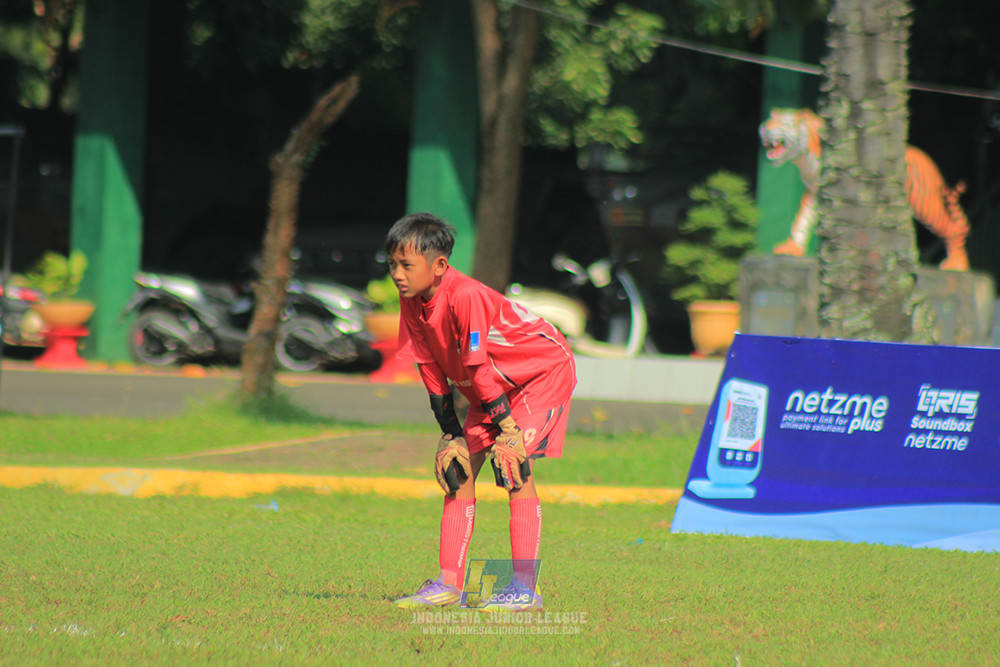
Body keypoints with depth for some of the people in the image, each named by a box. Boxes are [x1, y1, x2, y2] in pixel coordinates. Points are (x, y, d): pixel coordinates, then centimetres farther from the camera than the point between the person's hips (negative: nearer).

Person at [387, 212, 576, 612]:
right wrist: (451, 434, -4)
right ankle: (449, 584, 5)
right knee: (459, 467, 2)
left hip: (544, 369, -9)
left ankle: (526, 587, -21)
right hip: (492, 386, 9)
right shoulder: (413, 302, -8)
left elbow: (478, 368, -31)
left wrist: (507, 428, -26)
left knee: (515, 463, -21)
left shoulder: (465, 296, -33)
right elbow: (431, 370, -3)